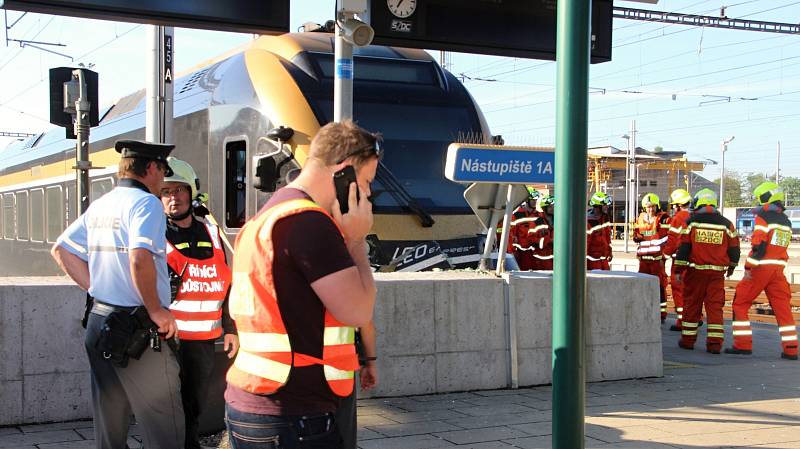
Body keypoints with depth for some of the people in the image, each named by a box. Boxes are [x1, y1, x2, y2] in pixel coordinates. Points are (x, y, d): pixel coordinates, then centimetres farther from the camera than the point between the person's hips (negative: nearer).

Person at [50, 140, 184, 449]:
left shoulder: (99, 206, 14)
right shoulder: (146, 202, -11)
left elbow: (61, 249, 20)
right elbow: (140, 258, -26)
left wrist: (96, 288, 14)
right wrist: (157, 310, -15)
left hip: (99, 322, 8)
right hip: (139, 330, -8)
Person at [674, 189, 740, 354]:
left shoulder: (691, 221, -2)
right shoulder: (726, 223, 4)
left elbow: (683, 247, -5)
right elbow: (734, 248, 10)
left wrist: (678, 270, 1)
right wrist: (731, 267, 27)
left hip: (695, 270, -1)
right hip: (717, 272, 2)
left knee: (692, 305, 8)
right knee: (715, 306, 4)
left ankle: (688, 339, 14)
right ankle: (715, 342, -1)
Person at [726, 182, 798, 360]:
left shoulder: (763, 217, -9)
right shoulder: (786, 221, 15)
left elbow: (758, 244, -16)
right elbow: (783, 247, 17)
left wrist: (748, 267, -16)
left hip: (760, 268, -7)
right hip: (778, 269, 7)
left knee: (740, 303, 4)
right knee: (782, 308, 7)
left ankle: (743, 344, 1)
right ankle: (790, 349, 5)